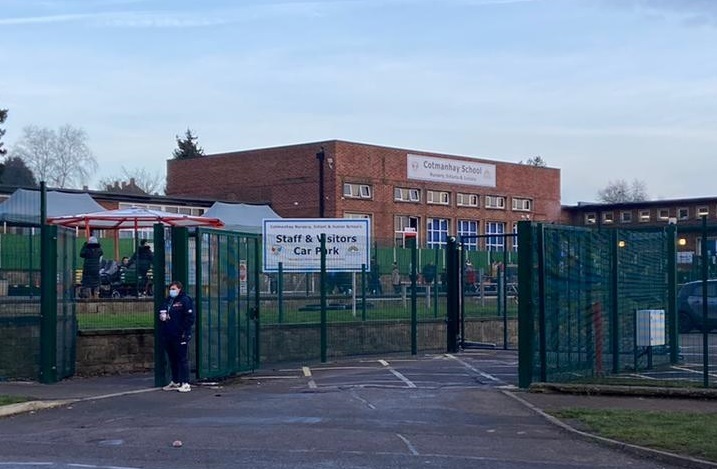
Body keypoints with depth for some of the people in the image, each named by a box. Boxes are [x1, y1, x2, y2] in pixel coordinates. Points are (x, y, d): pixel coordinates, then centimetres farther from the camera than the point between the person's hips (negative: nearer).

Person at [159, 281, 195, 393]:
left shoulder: (185, 300, -7)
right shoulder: (167, 301, 17)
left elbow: (190, 318, -13)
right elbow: (162, 315, 28)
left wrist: (184, 331, -17)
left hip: (180, 337, -8)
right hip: (168, 336, 8)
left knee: (182, 359, -6)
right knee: (172, 360, 13)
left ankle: (185, 383, -5)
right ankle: (175, 382, 22)